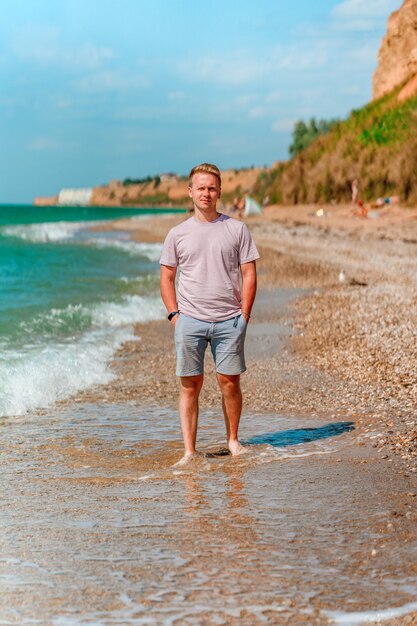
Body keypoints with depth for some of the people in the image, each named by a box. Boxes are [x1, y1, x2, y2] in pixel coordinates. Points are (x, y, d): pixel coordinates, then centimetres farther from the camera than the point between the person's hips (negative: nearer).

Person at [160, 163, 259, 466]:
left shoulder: (237, 229, 5)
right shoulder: (177, 234, 8)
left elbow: (249, 274, 5)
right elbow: (167, 277, 11)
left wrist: (244, 316, -2)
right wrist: (174, 315, 0)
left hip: (229, 321, 0)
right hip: (190, 321, 0)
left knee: (230, 382, 2)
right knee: (190, 384, 0)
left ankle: (233, 440, 21)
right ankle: (190, 450, 4)